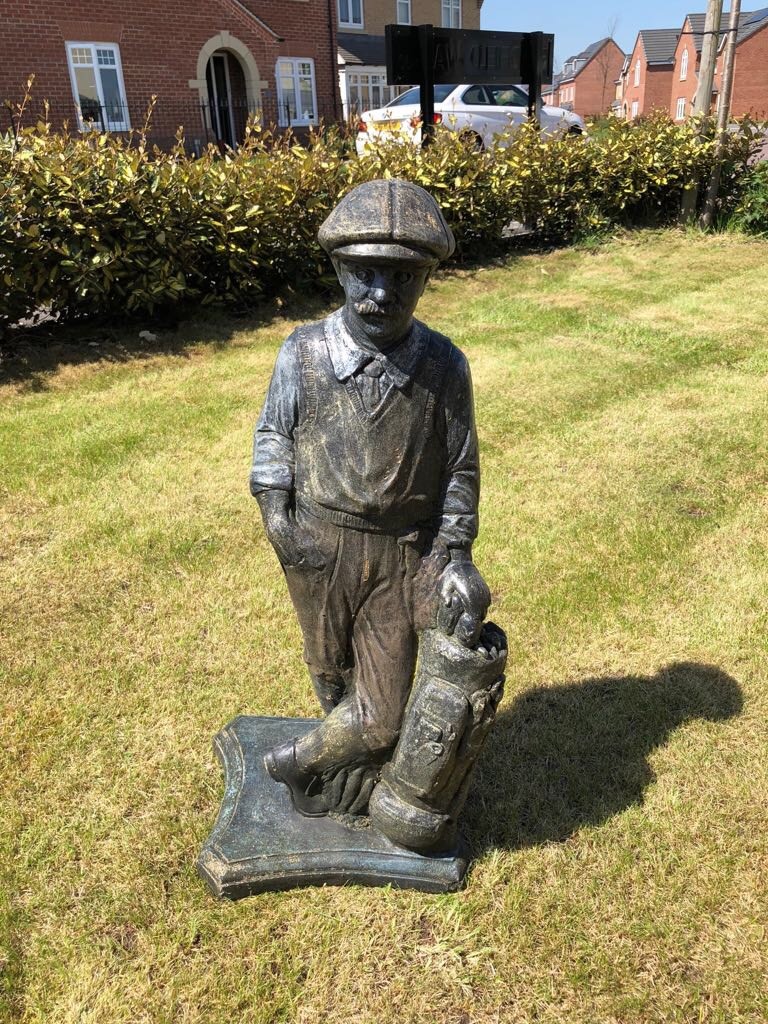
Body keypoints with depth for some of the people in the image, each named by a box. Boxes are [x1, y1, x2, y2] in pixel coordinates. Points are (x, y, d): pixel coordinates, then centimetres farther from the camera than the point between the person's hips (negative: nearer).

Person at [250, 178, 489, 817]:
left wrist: (458, 557, -6)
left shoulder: (445, 367, -10)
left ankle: (302, 760, 32)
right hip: (318, 547, 1)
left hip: (404, 554, -1)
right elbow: (273, 434, 6)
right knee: (332, 674, 23)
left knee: (381, 716, 2)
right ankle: (354, 769, 53)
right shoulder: (304, 352, -9)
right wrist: (274, 509, -5)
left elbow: (459, 468, -1)